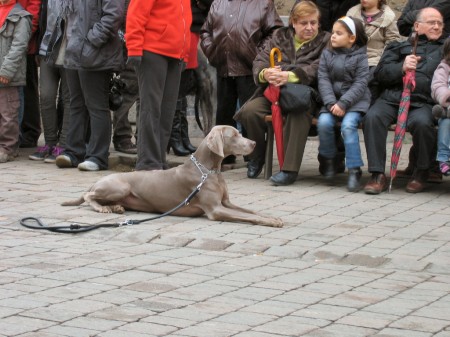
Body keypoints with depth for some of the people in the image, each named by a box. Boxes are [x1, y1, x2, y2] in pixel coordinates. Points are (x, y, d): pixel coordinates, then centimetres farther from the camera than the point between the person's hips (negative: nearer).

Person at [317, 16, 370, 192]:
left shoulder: (360, 56, -1)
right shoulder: (327, 54, 9)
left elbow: (360, 84, -9)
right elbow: (323, 80, 1)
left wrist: (343, 103, -20)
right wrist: (331, 103, -14)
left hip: (355, 100, -3)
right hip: (332, 100, 3)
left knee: (348, 125, -30)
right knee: (324, 122, -25)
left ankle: (354, 170, -23)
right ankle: (329, 159, 0)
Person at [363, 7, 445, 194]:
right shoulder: (400, 46, 25)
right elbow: (380, 73, 12)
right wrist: (402, 68, -6)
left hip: (423, 102, -1)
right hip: (391, 97, 1)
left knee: (421, 122, -35)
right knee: (372, 117, -30)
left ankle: (421, 173, -10)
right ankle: (377, 175, -24)